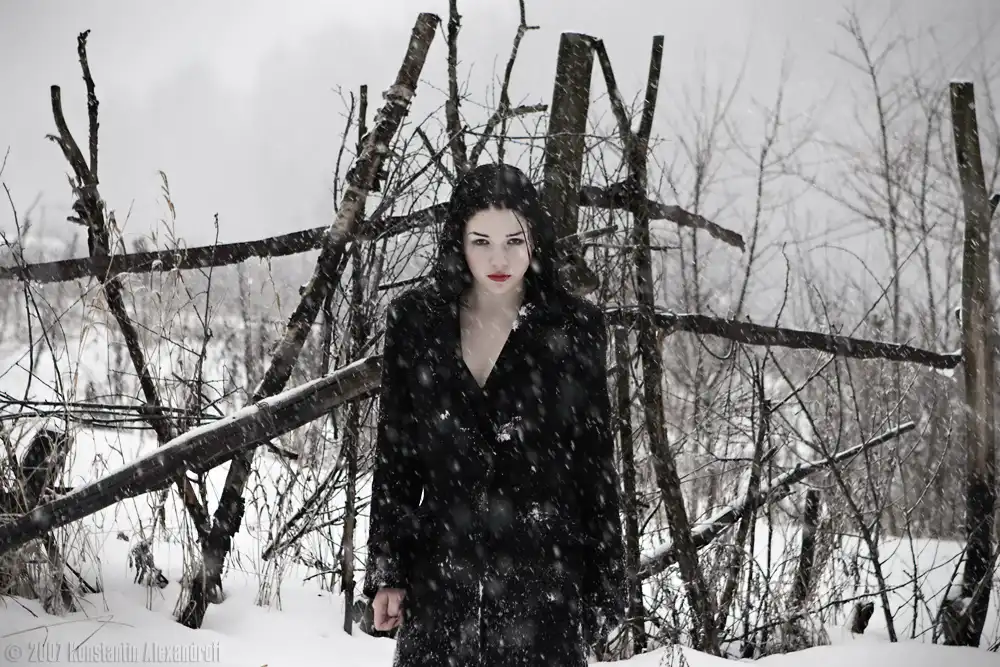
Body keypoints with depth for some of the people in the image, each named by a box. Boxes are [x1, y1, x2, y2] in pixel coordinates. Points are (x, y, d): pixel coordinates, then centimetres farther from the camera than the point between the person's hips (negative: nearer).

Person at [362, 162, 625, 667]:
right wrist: (388, 572, 5)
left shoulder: (573, 328, -1)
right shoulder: (416, 321, 4)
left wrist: (603, 586, 1)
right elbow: (394, 454, 9)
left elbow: (595, 460, 2)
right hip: (441, 568, 2)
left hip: (542, 573, -2)